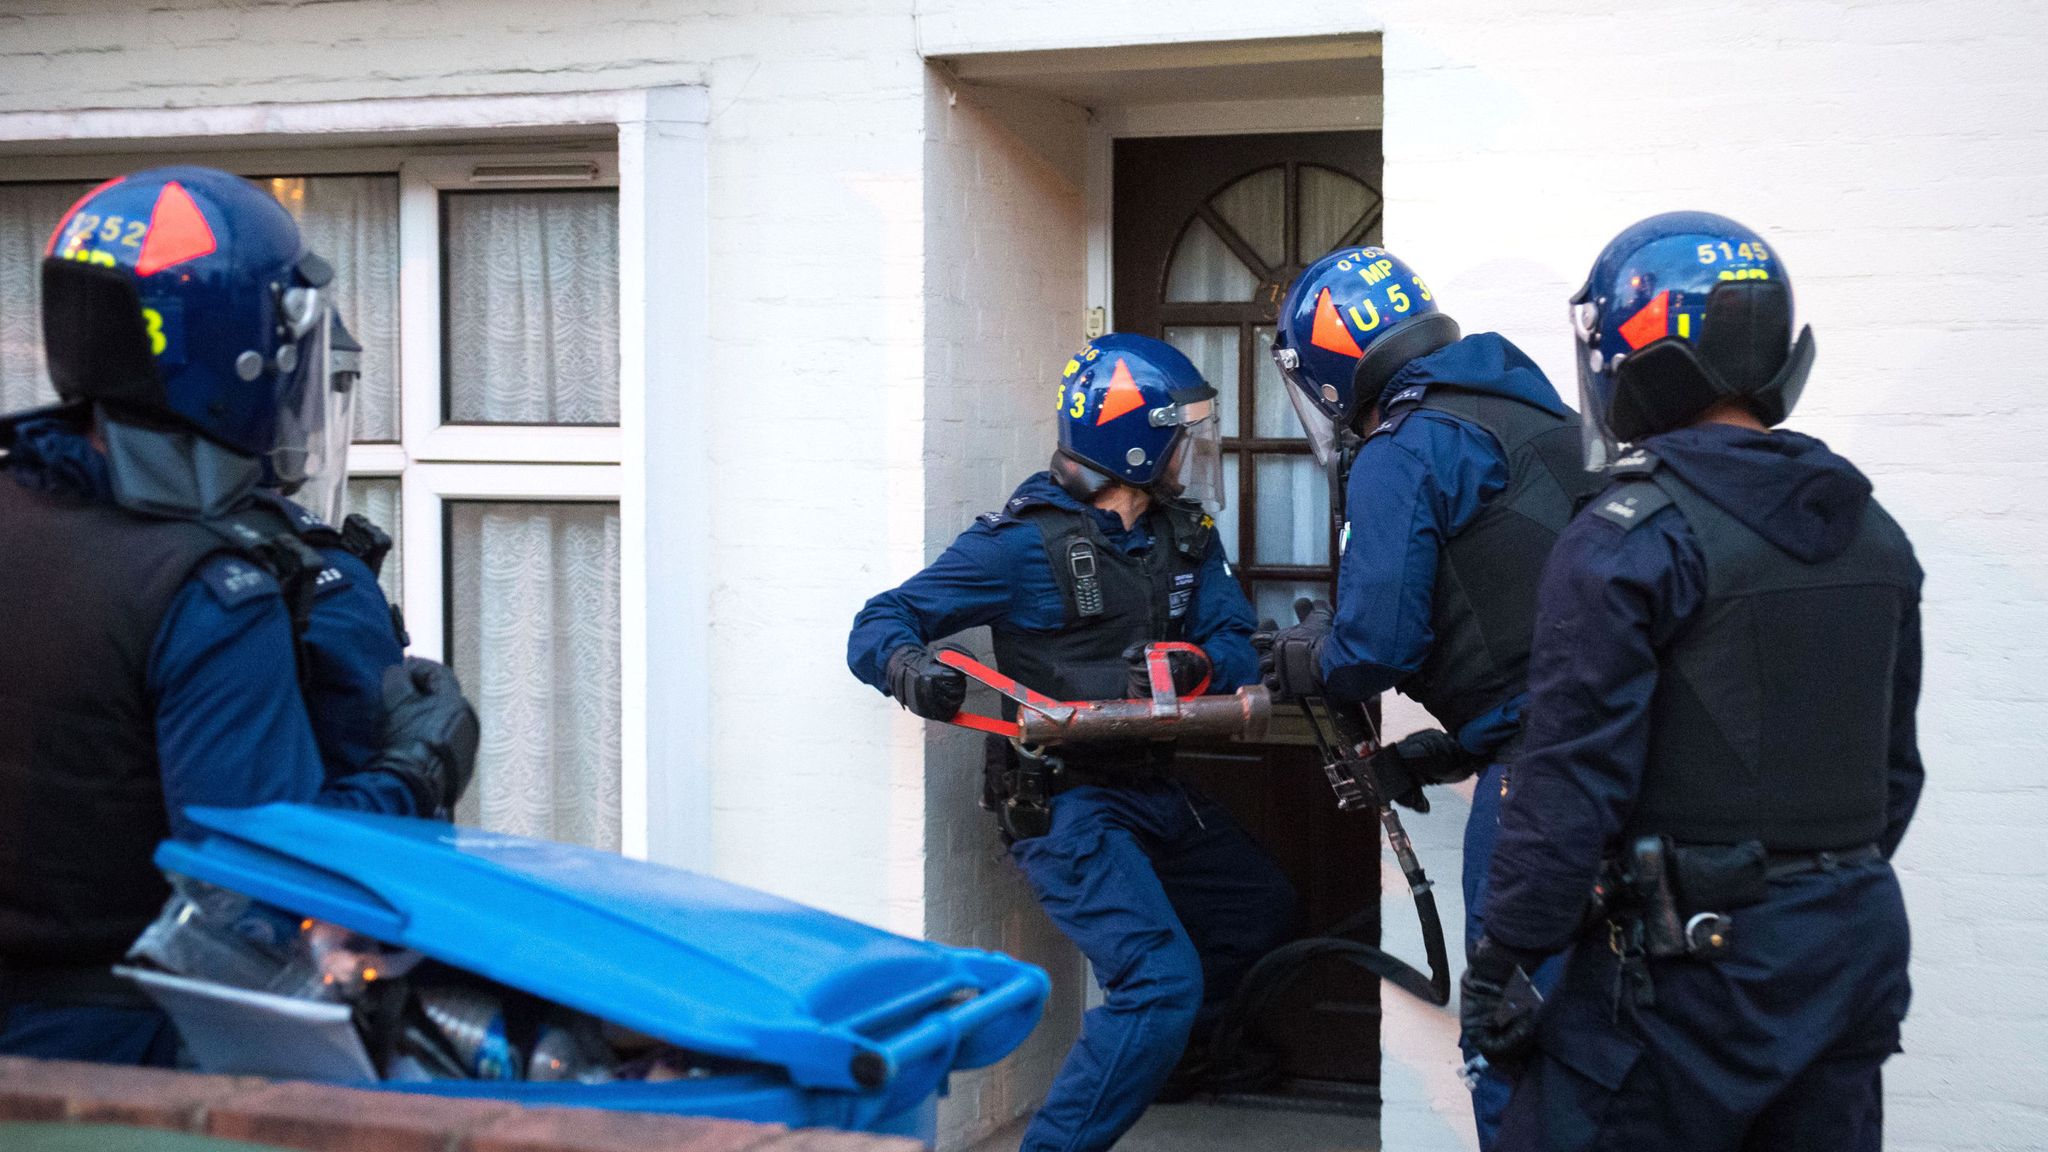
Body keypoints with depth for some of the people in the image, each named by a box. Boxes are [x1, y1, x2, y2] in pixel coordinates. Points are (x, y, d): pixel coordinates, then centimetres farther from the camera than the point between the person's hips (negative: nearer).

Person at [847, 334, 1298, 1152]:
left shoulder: (1185, 533, 6)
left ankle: (1161, 1052, 46)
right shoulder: (1027, 539, -15)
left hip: (1156, 792, 8)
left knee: (1263, 914, 25)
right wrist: (911, 669, -36)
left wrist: (1193, 667, -25)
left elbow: (1237, 652, -1)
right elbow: (878, 625, -13)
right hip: (1064, 802, -8)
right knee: (1161, 979, -21)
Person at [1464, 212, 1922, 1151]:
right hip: (1857, 950, 7)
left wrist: (1500, 965, -10)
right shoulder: (1874, 536, 9)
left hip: (1692, 965, -7)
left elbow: (1573, 782, -17)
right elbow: (1895, 766, 14)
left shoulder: (1627, 541, -14)